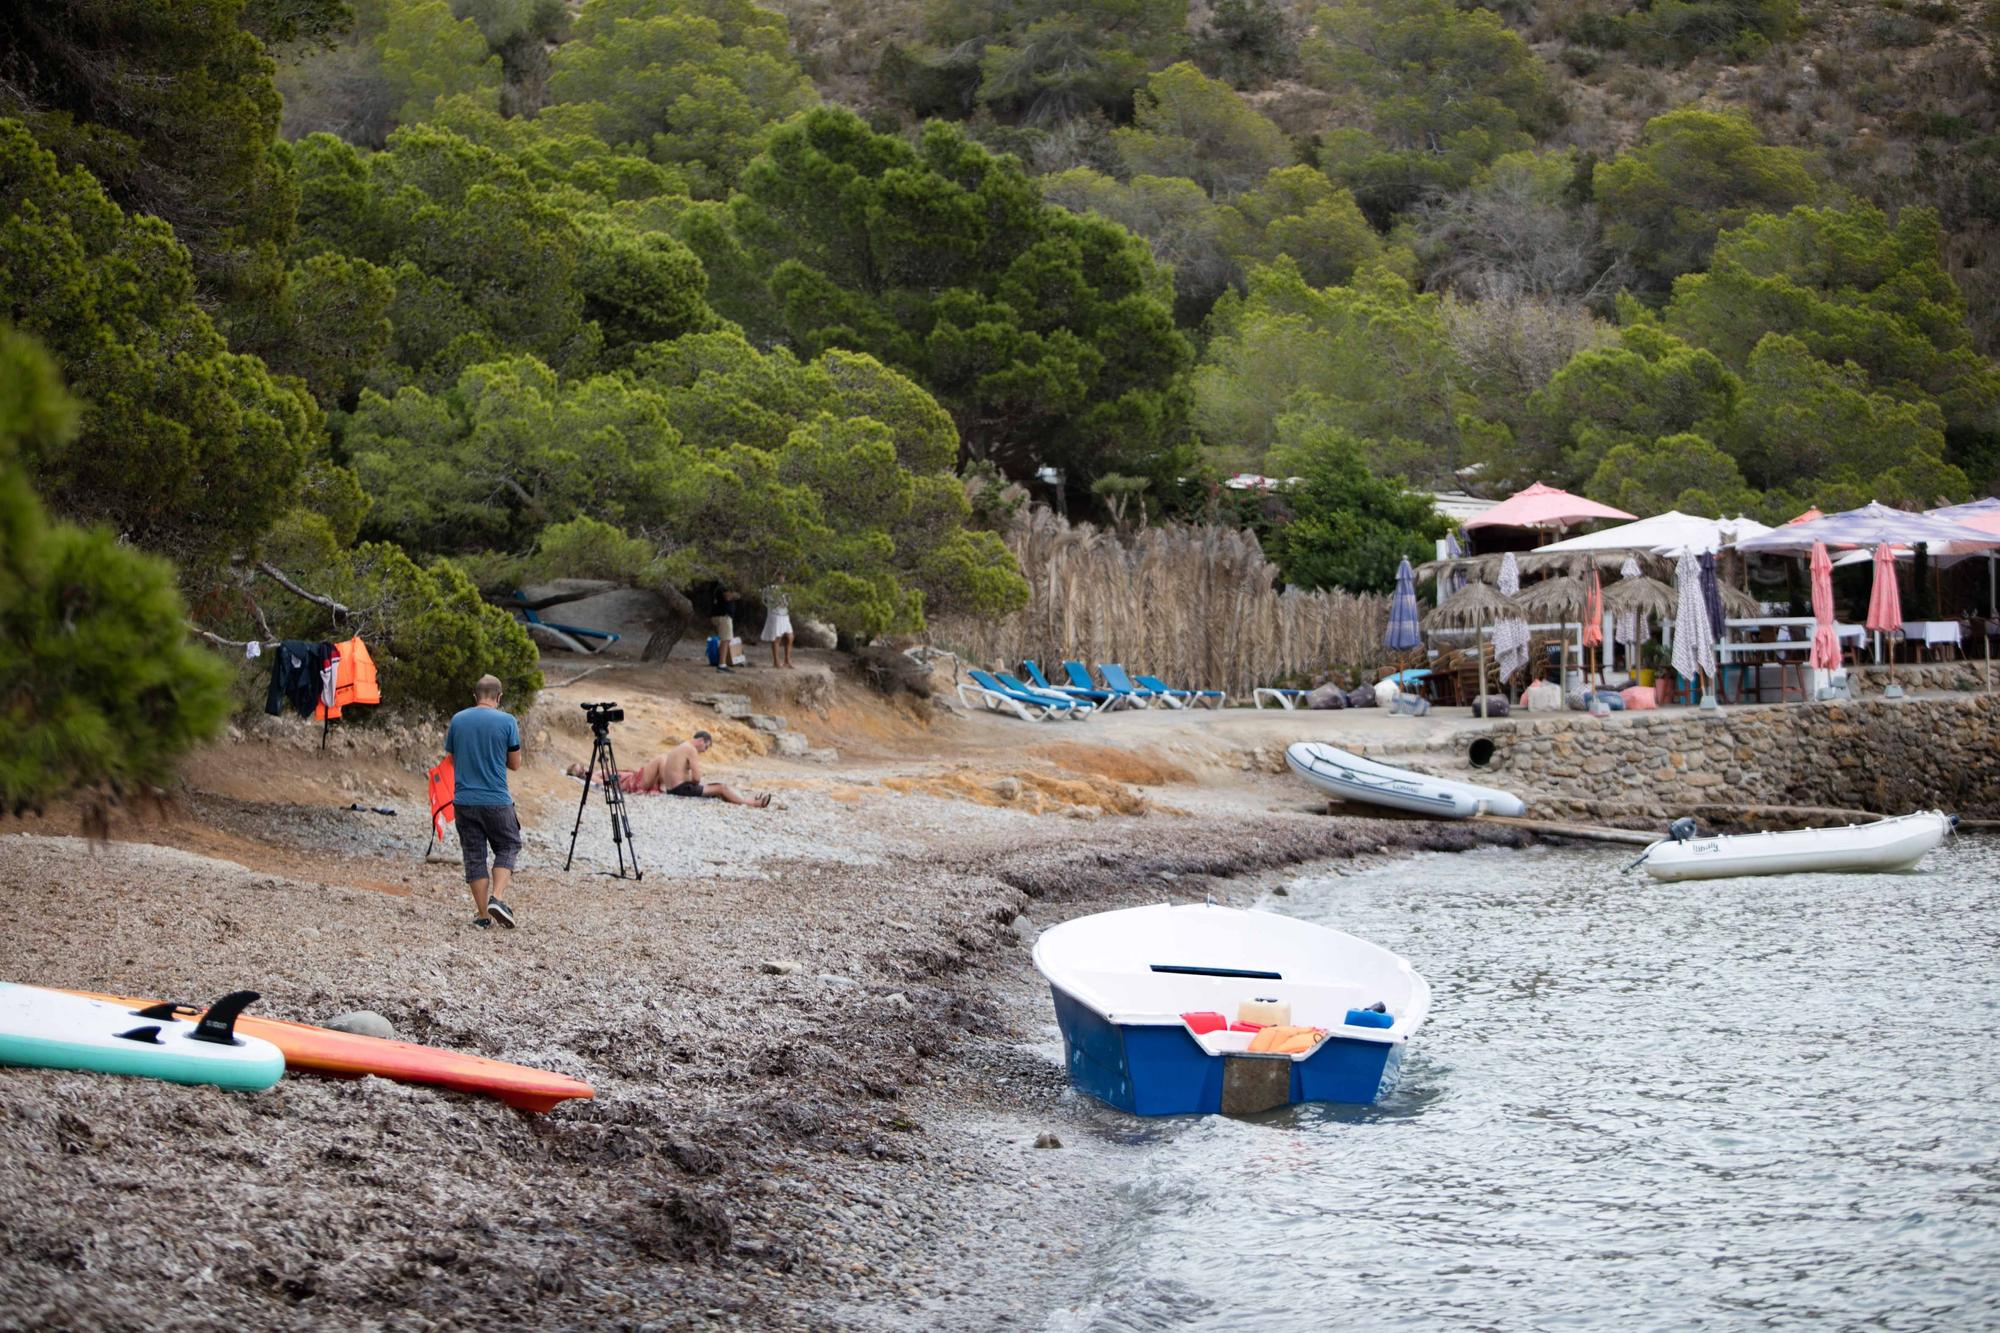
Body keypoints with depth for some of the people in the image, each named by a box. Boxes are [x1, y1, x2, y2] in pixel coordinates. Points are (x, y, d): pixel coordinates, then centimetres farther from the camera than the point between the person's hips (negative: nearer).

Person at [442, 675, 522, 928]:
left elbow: (452, 757, 13)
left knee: (474, 857, 7)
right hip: (497, 800, -3)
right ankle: (496, 898, -7)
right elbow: (515, 763, 1)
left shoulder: (457, 720, 3)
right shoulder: (506, 722, -7)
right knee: (506, 848, 13)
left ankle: (483, 915, 5)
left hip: (464, 800, 3)